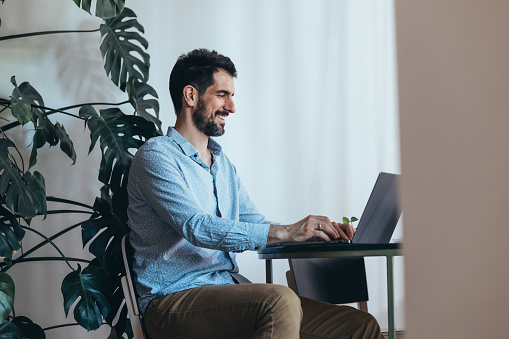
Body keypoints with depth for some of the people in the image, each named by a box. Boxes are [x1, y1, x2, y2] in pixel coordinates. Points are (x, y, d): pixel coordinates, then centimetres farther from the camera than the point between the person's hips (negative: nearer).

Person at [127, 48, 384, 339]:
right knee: (280, 301, -37)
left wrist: (315, 231, 3)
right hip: (175, 299, -7)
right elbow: (197, 228, -19)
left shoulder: (223, 164, 23)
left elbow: (253, 225, 23)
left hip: (232, 288, 7)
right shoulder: (156, 156, -5)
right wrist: (285, 232, -23)